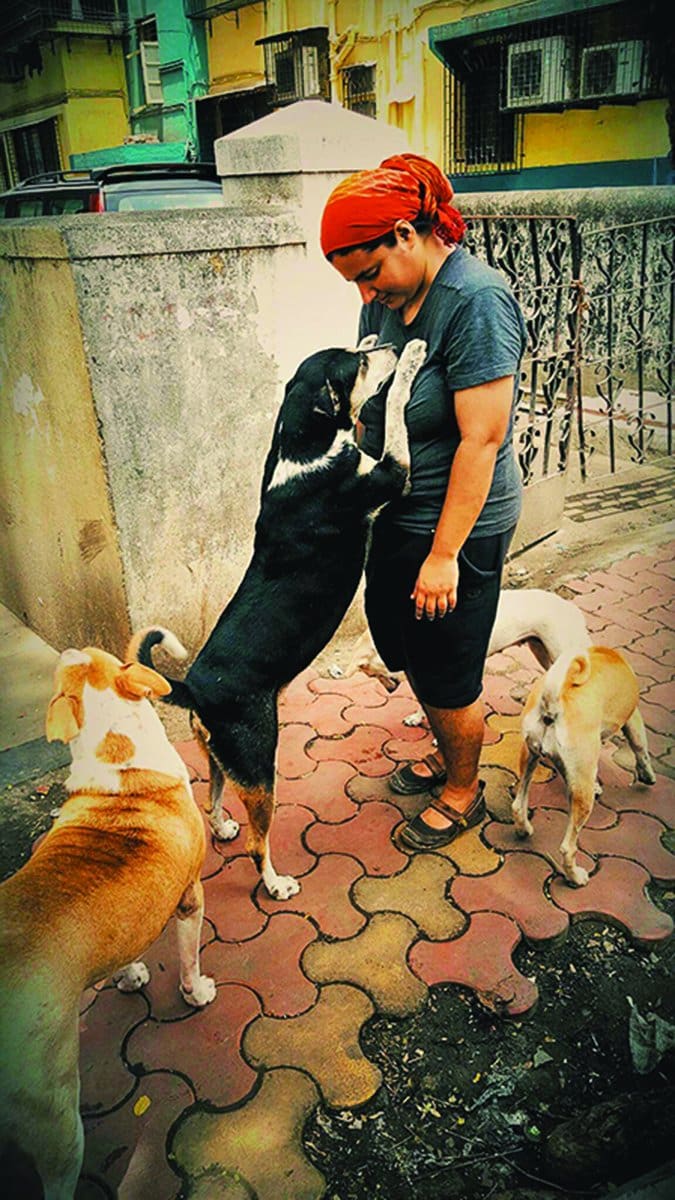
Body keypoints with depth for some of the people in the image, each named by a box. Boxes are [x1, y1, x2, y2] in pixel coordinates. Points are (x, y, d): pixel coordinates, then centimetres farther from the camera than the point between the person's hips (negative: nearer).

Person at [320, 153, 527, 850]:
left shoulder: (476, 300, -21)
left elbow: (481, 440, -24)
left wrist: (444, 555, -23)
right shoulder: (387, 297, 4)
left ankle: (463, 792, 33)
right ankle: (448, 754, 47)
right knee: (402, 648, 21)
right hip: (395, 512, 8)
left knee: (445, 673, 7)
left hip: (456, 524, -8)